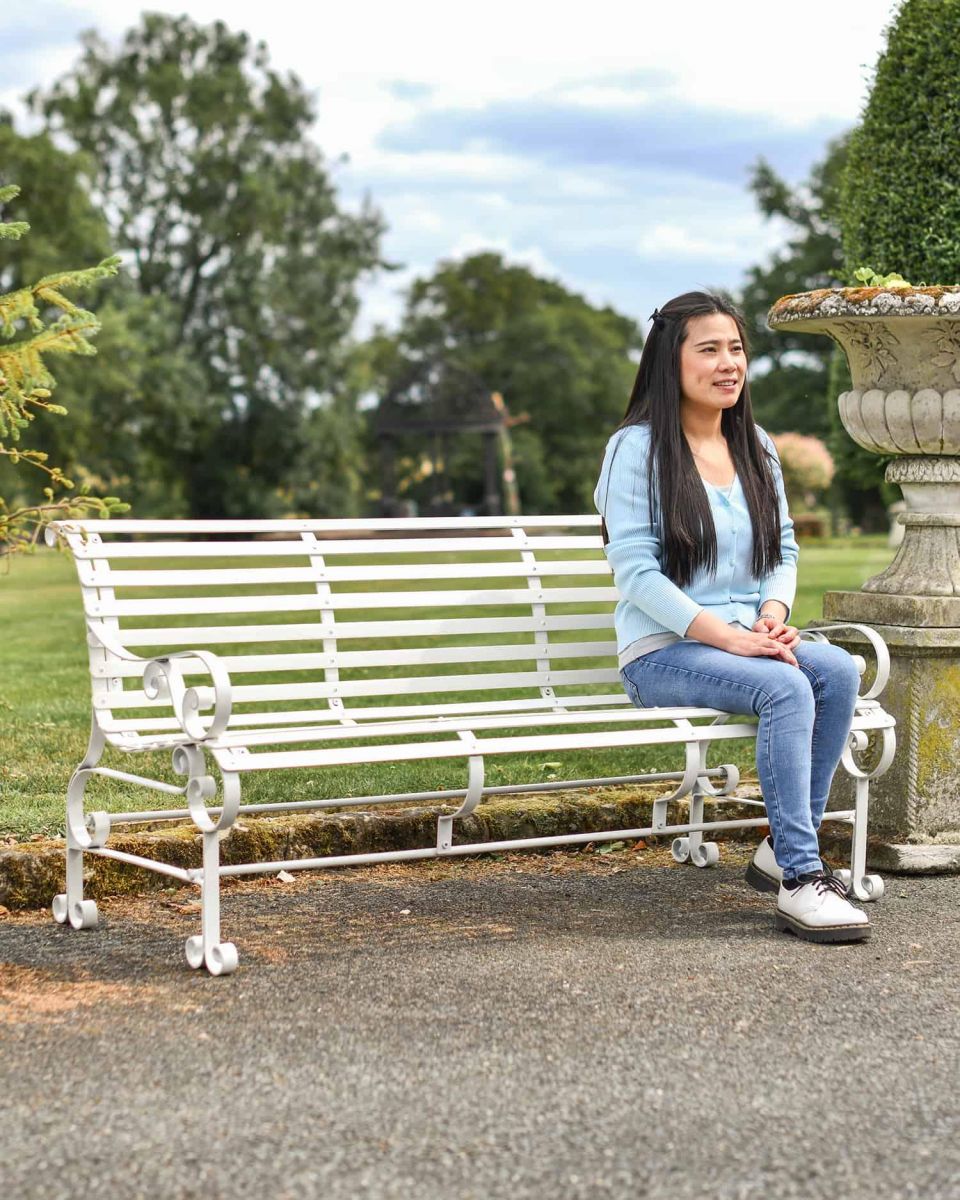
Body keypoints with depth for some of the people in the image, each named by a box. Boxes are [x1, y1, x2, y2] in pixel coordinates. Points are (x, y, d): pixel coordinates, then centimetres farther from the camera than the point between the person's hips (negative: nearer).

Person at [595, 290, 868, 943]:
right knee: (786, 687, -32)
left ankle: (786, 849, -16)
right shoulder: (637, 448, -5)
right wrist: (727, 636, -20)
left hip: (748, 641, 6)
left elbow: (784, 548, 16)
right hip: (664, 651, -6)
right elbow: (635, 569, -12)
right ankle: (800, 881, -29)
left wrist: (773, 615, -7)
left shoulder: (757, 447, 15)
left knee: (839, 669, -25)